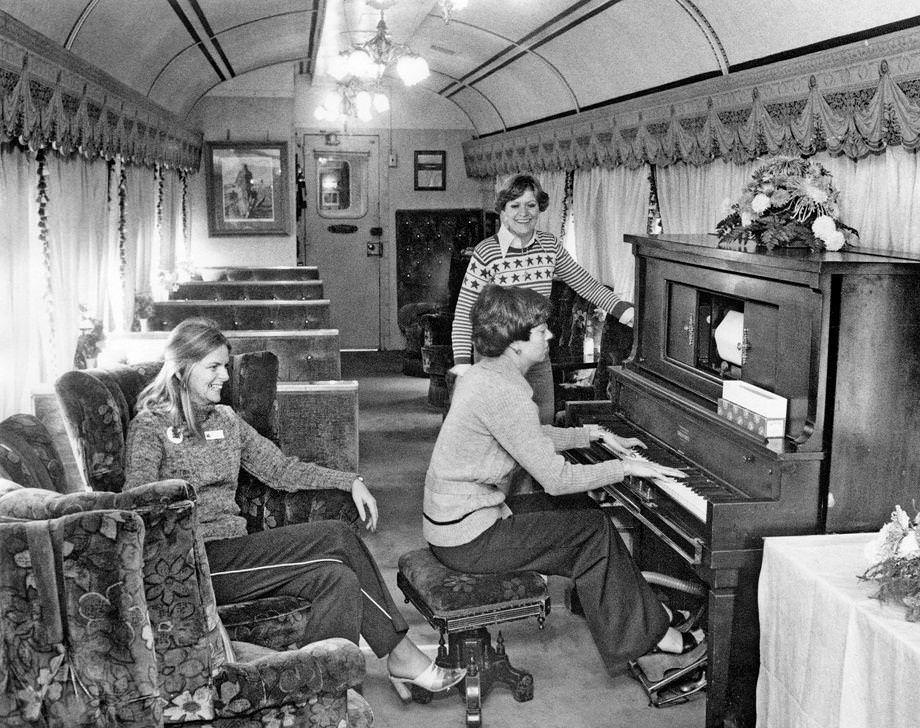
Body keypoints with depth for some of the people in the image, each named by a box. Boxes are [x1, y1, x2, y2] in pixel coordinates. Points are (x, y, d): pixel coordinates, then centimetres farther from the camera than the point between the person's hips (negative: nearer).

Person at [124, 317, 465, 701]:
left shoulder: (226, 420, 18)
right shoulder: (150, 427, -2)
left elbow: (279, 468, 17)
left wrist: (349, 481, 7)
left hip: (235, 551, 7)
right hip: (196, 563, -7)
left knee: (338, 577, -19)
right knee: (337, 536, -20)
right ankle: (400, 653, -9)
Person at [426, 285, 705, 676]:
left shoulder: (483, 374, 7)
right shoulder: (504, 393, -24)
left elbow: (532, 437, 23)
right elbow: (556, 478, -23)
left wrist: (593, 434, 19)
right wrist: (626, 467, -12)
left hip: (448, 518, 10)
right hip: (469, 537, -10)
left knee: (580, 507, 15)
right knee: (594, 531, -2)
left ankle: (646, 612, 21)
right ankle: (651, 634, 10)